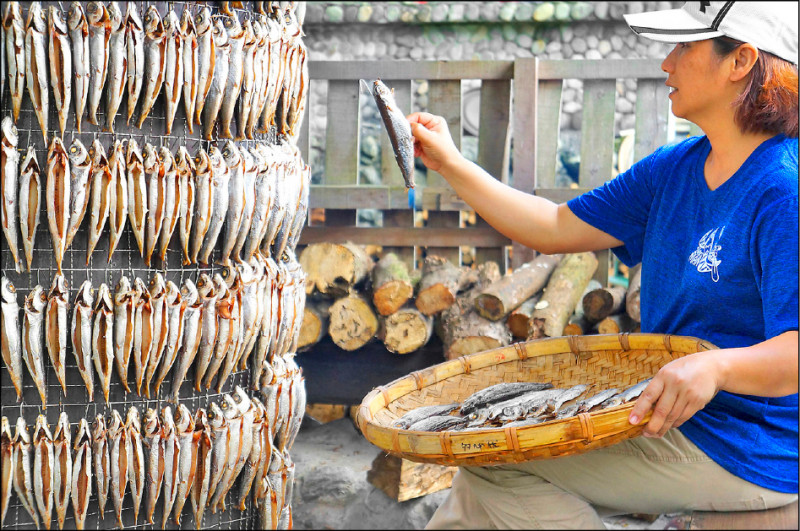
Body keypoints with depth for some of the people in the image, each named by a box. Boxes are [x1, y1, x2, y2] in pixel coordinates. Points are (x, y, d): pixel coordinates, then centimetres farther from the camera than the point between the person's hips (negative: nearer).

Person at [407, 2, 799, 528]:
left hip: (740, 455, -9)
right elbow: (557, 228, 13)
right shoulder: (675, 169, 8)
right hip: (675, 421, 9)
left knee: (493, 463, -11)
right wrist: (450, 164, 11)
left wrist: (716, 367, -47)